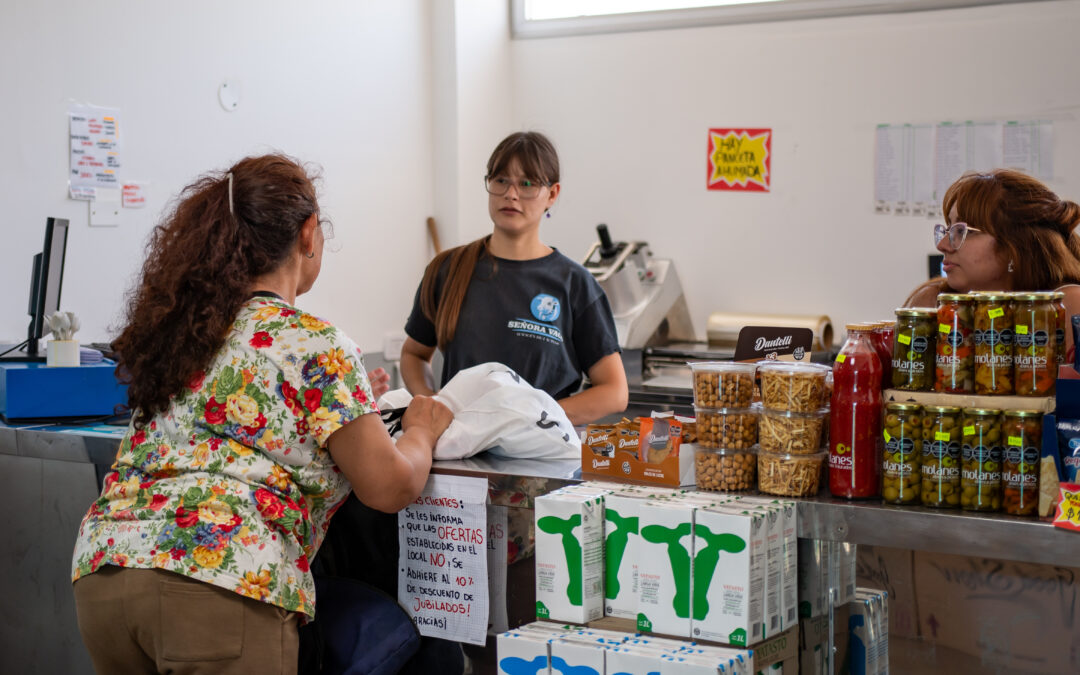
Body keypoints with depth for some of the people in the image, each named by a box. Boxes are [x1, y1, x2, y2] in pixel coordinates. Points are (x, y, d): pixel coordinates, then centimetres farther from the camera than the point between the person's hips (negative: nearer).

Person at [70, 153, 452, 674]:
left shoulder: (175, 324, 17)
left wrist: (349, 396, 34)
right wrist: (422, 430, 18)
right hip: (220, 579, -7)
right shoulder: (315, 344, -2)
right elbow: (389, 486, -2)